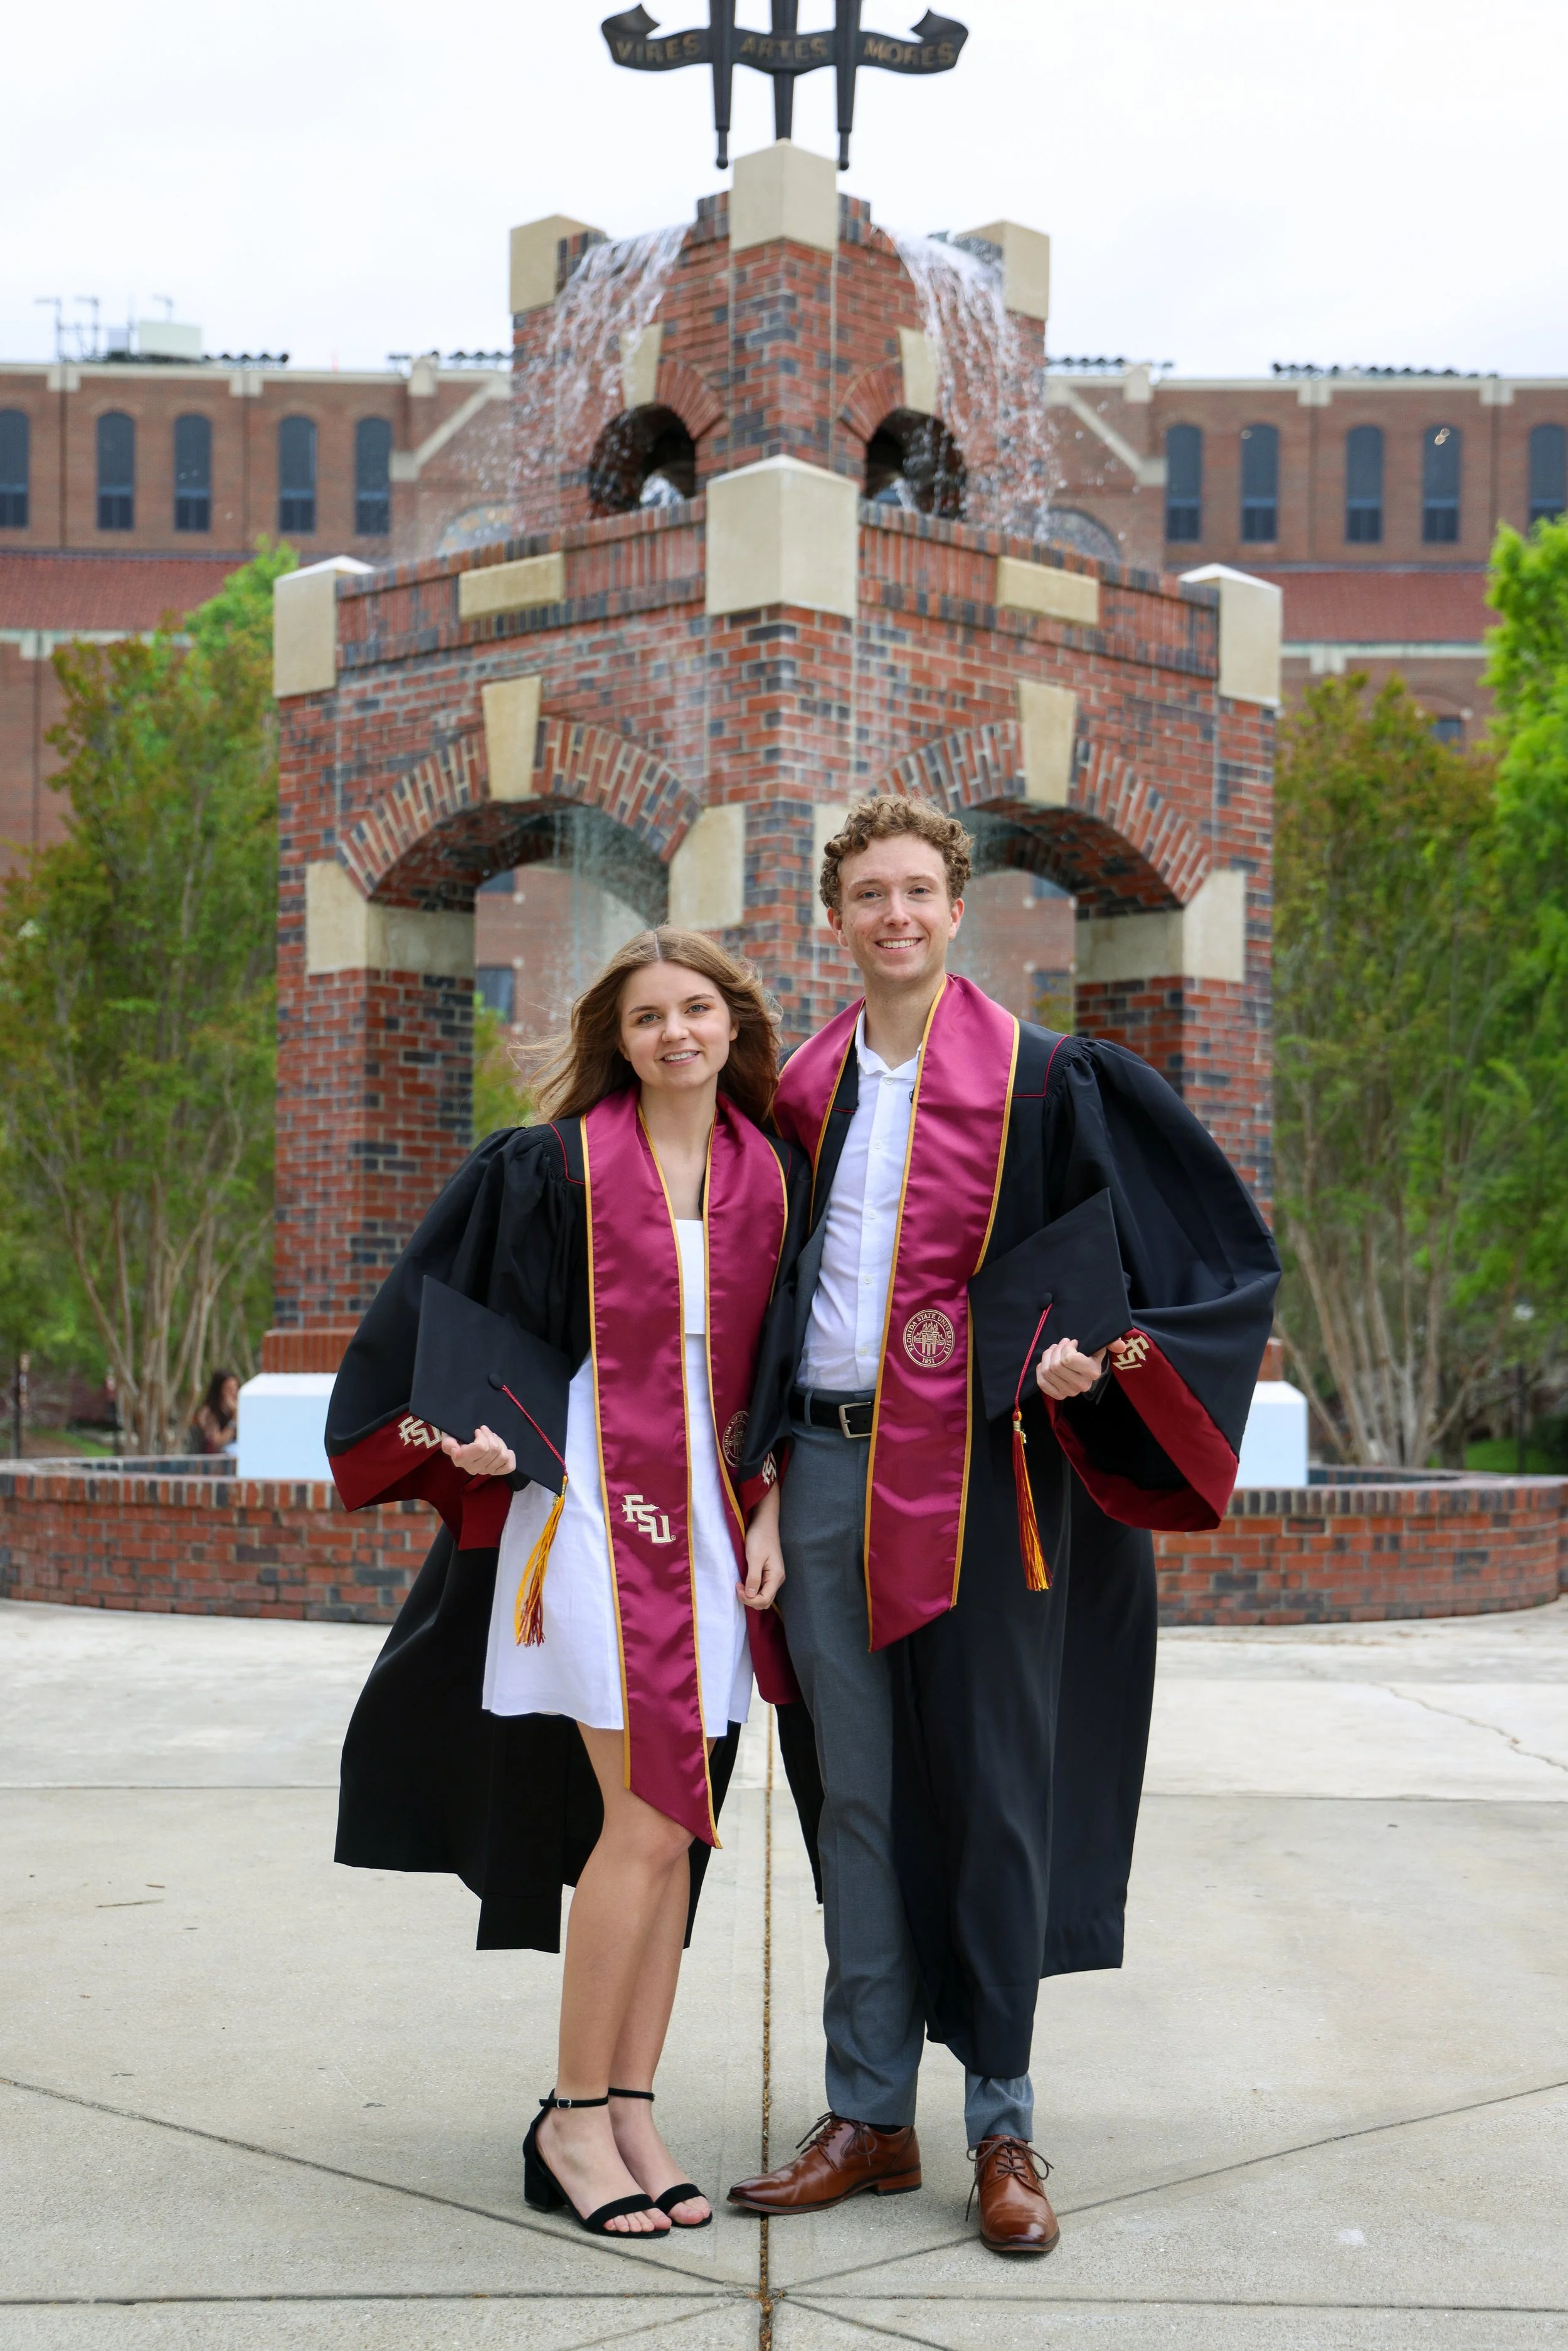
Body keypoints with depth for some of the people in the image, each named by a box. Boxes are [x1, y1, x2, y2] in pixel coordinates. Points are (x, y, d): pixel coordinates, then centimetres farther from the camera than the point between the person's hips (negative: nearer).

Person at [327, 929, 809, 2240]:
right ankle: (574, 2123, 3)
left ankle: (632, 2110, 15)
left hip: (715, 1515, 4)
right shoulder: (556, 1167, -1)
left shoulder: (775, 1179, 9)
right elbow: (477, 1319, 2)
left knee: (674, 1825, 6)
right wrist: (482, 1433, -15)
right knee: (649, 1821, -10)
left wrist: (774, 1506, 5)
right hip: (597, 1502, -4)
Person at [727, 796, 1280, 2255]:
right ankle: (870, 2116, 18)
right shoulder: (804, 1095, 11)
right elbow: (777, 1302, 13)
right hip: (828, 1468, 4)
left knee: (993, 1790, 1)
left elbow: (1170, 1249, 2)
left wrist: (1088, 1352, -16)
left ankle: (1003, 2129, 13)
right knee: (855, 1795, 8)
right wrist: (768, 1485, 6)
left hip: (980, 1474, -3)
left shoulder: (1043, 1080, 0)